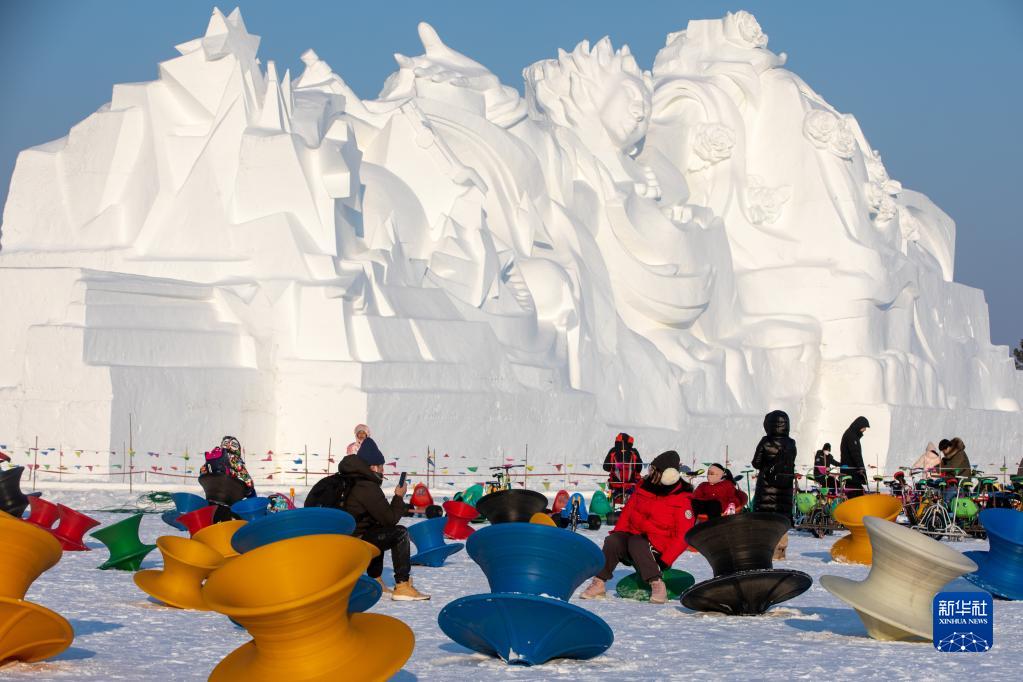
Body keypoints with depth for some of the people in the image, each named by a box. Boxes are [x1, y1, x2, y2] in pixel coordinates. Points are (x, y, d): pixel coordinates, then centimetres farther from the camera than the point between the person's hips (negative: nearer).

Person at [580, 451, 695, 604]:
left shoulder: (682, 500, -11)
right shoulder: (643, 486, 6)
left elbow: (682, 537, -14)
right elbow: (628, 511, 13)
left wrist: (665, 561, -20)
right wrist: (618, 532, 0)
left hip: (657, 547, -5)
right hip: (633, 534, 5)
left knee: (636, 544, -37)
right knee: (612, 542, -25)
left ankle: (657, 585, -39)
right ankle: (599, 583, -20)